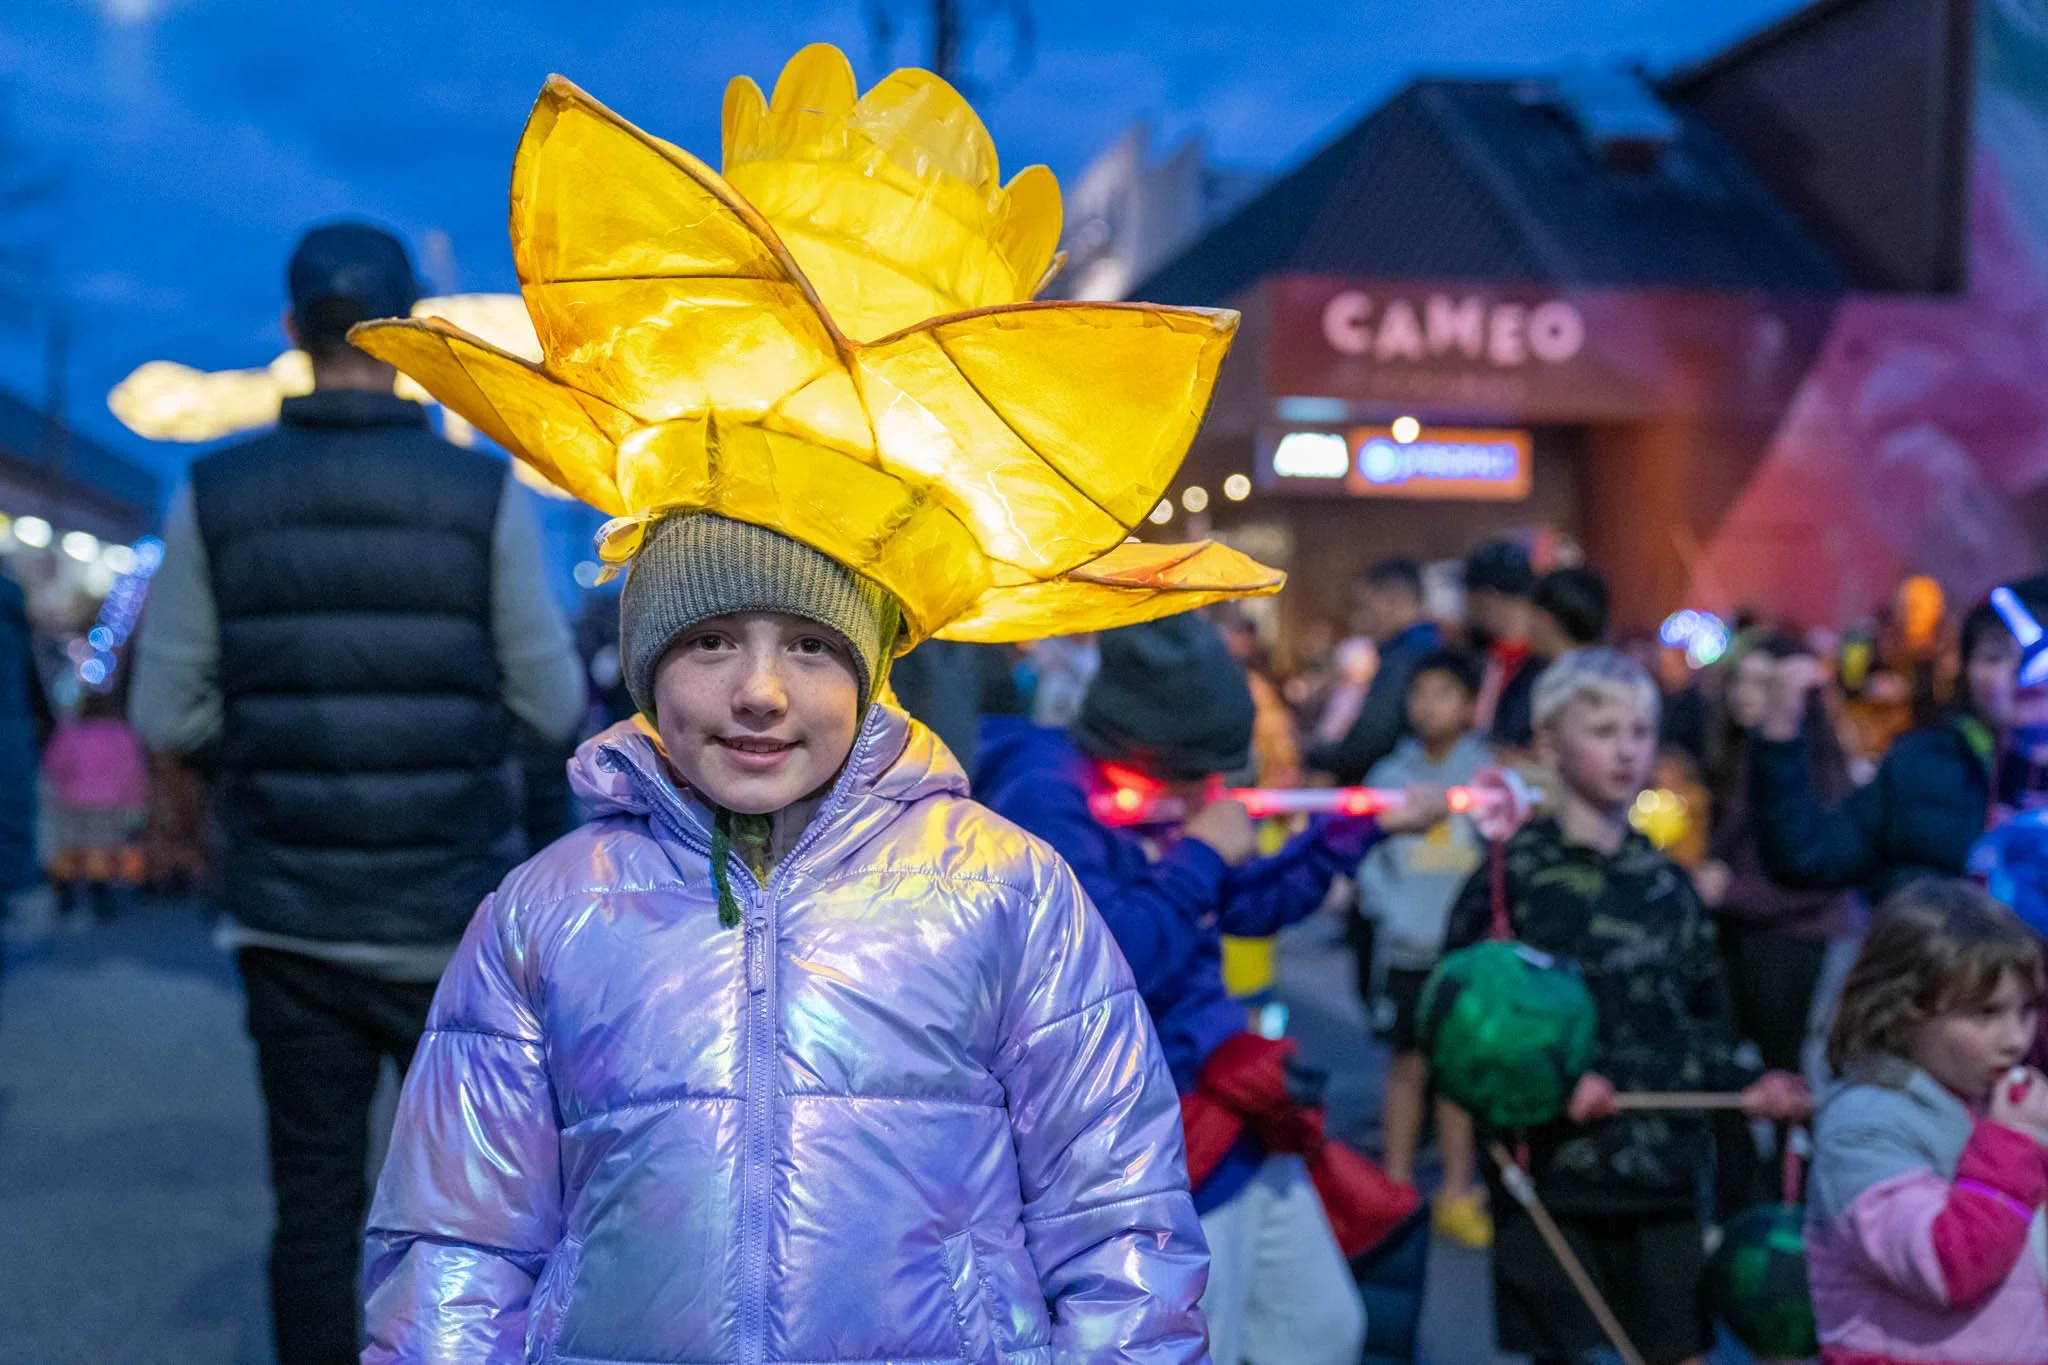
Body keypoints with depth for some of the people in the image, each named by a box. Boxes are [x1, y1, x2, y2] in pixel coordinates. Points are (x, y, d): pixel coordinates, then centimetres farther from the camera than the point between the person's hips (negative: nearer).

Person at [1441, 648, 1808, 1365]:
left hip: (1667, 1169, 4)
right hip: (1553, 1172, -4)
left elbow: (1705, 1021, 17)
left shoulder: (1667, 883, 10)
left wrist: (1745, 1084, 0)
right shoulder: (1513, 876, -5)